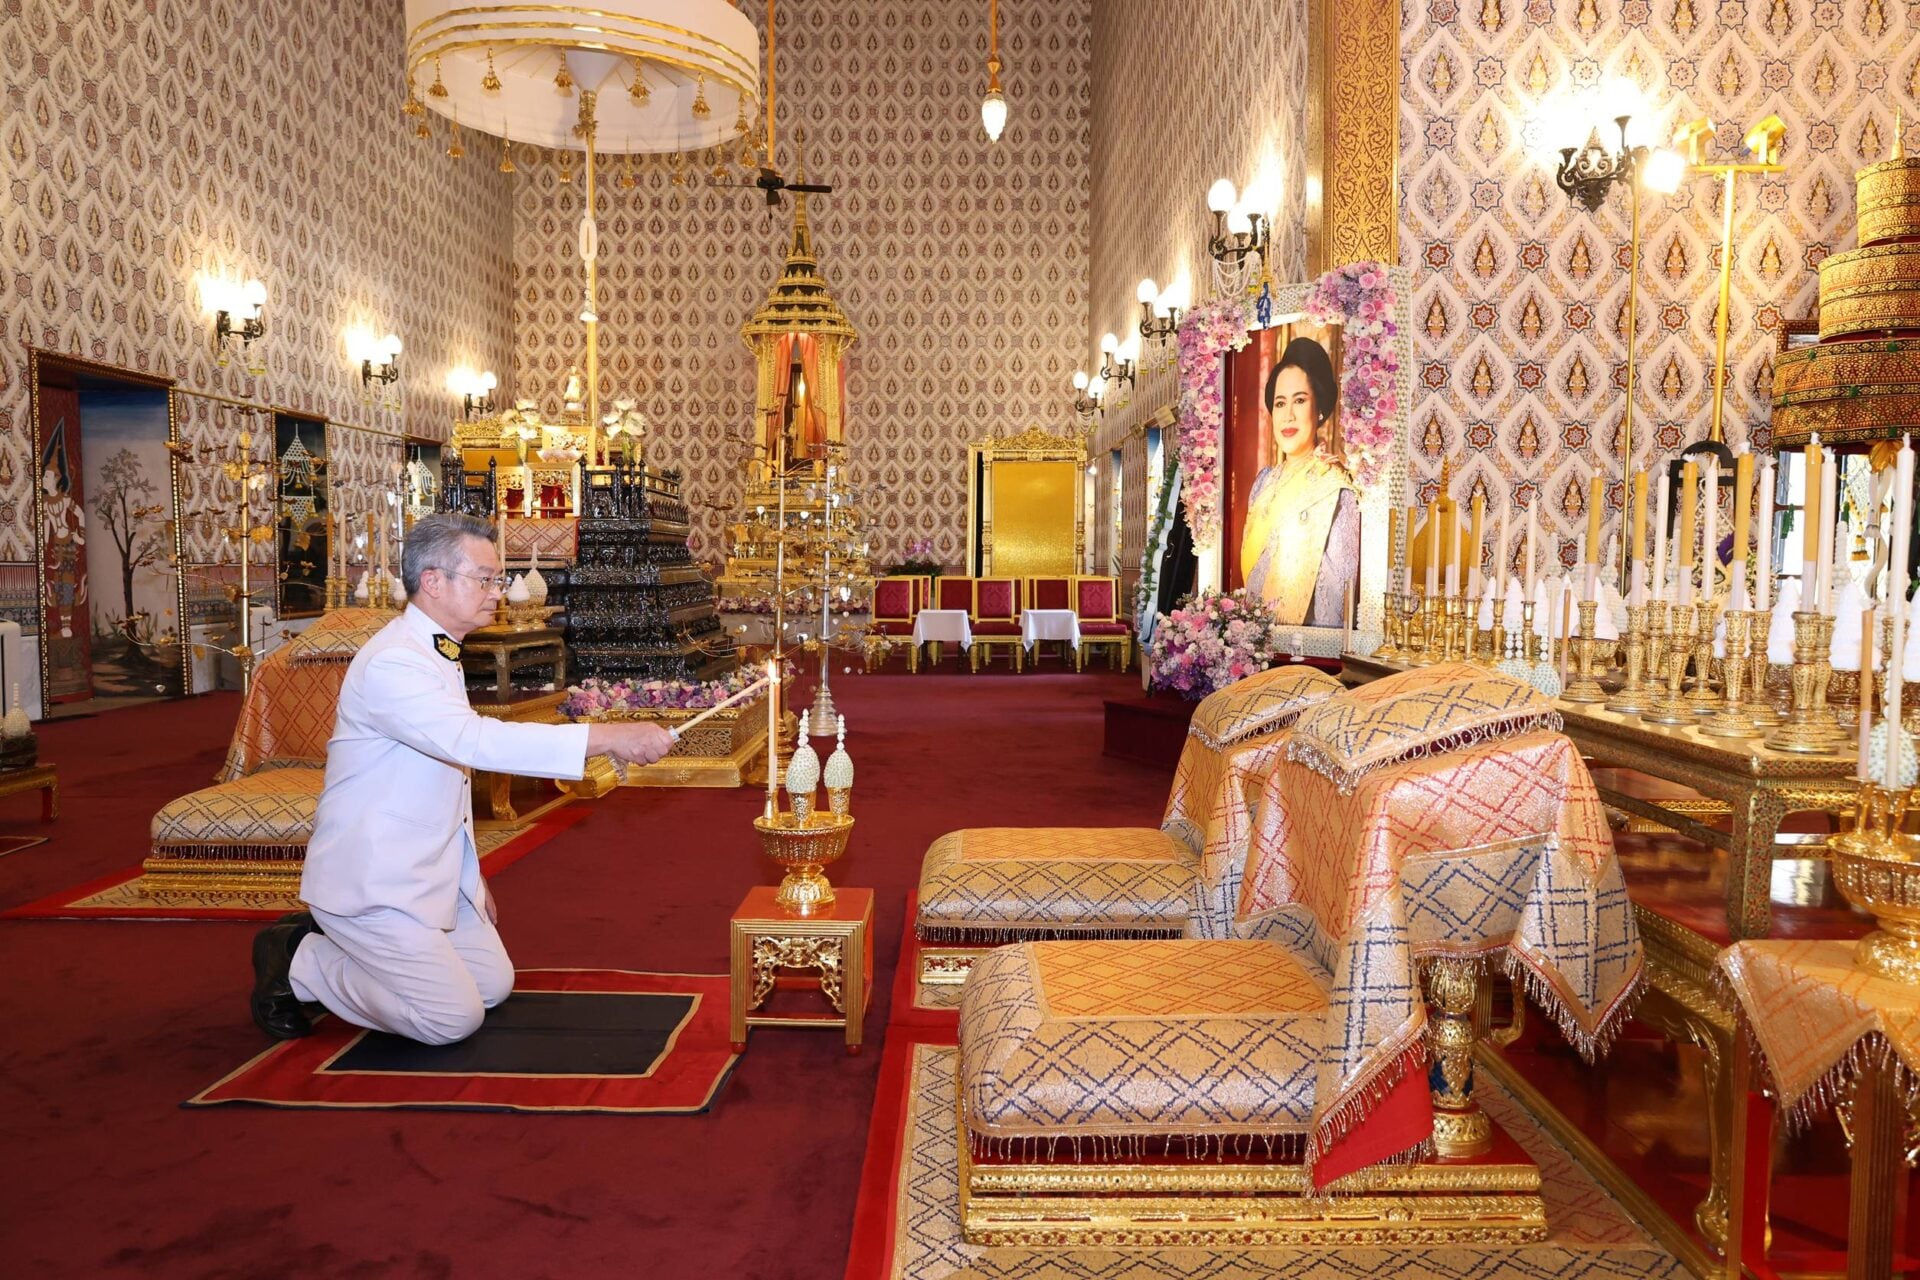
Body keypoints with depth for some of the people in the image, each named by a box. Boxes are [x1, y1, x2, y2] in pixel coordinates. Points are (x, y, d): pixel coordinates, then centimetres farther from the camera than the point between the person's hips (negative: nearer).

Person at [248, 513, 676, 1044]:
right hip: (371, 881, -10)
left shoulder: (439, 656, 11)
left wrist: (469, 873, 16)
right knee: (452, 1018, -10)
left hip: (430, 872, 10)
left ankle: (335, 939, 21)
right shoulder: (390, 663, -23)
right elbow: (476, 741, -38)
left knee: (494, 984, 12)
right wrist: (609, 738, -42)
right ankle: (298, 963, 7)